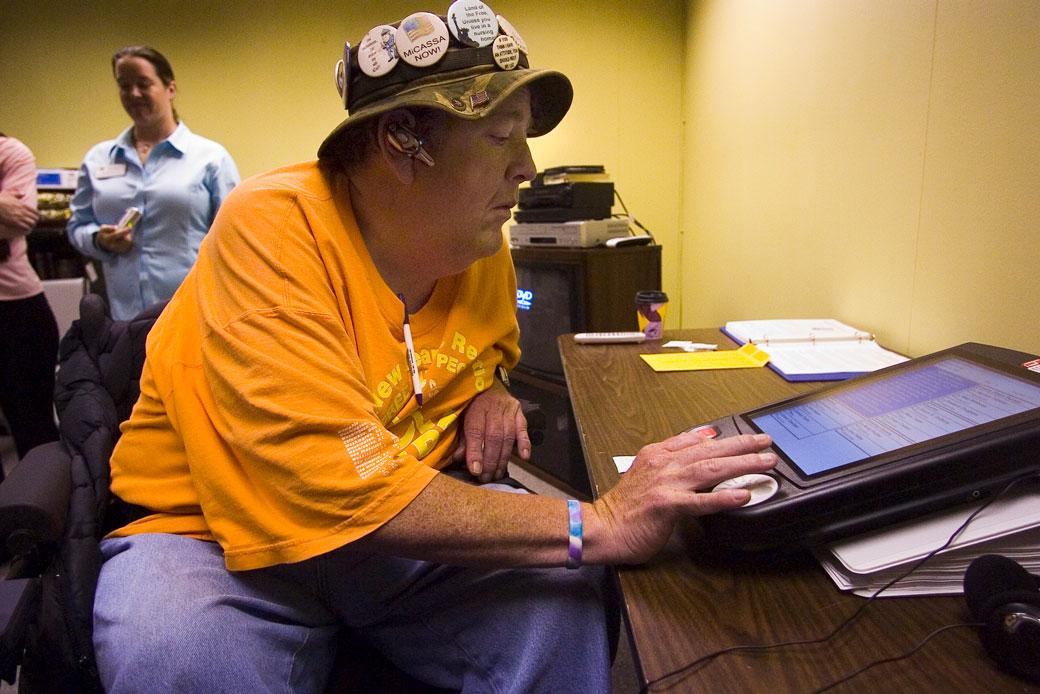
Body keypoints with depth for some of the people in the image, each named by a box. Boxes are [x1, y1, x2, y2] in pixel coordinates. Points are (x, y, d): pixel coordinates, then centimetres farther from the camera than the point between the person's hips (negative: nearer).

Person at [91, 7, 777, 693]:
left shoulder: (480, 246, -2)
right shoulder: (271, 228, -24)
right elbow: (340, 483, -33)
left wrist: (490, 392, -5)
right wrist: (596, 524, -33)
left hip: (409, 509, 5)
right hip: (219, 533, -4)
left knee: (562, 592, -19)